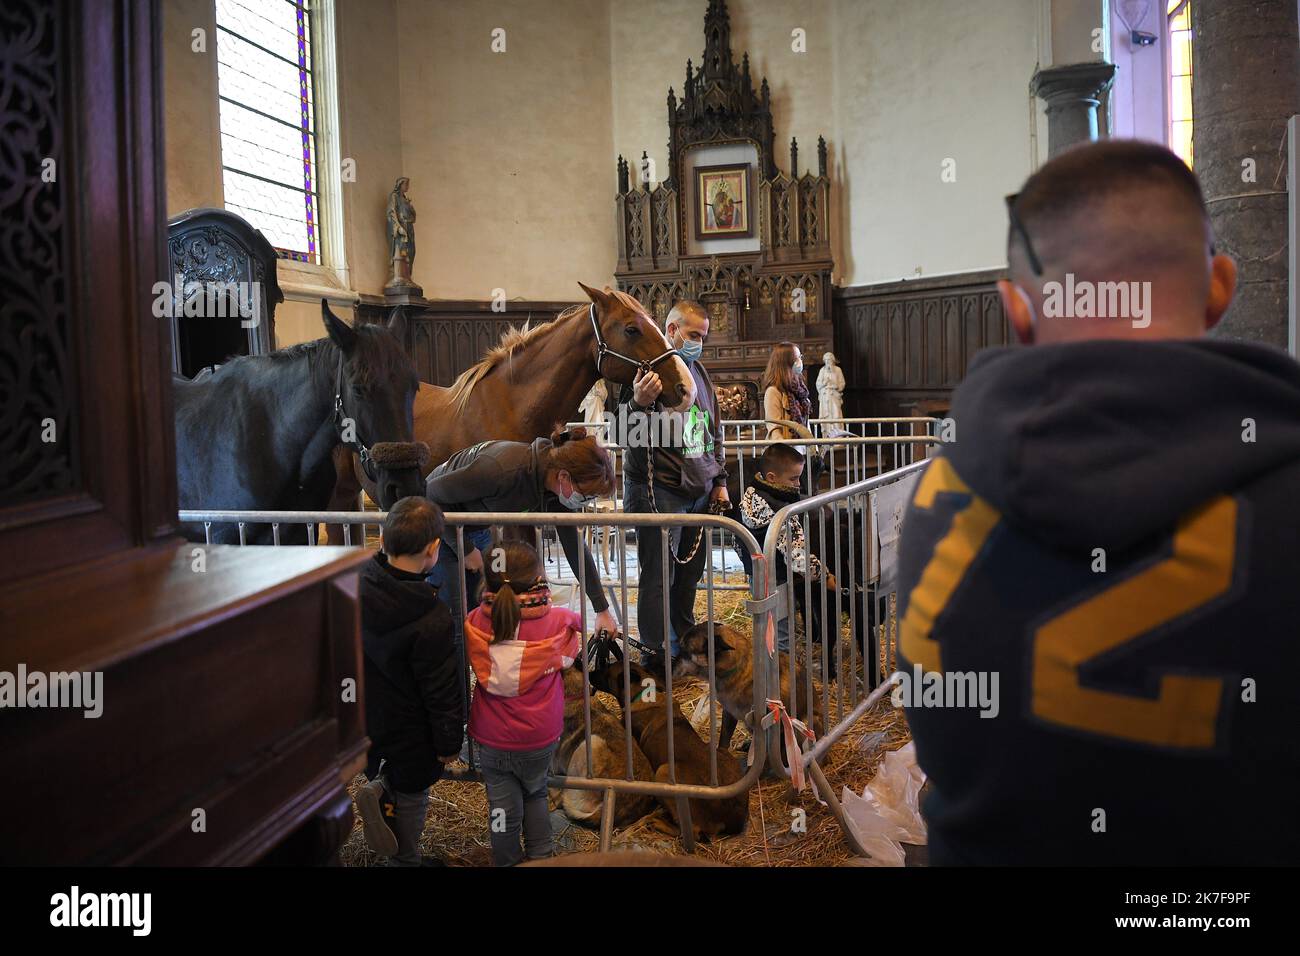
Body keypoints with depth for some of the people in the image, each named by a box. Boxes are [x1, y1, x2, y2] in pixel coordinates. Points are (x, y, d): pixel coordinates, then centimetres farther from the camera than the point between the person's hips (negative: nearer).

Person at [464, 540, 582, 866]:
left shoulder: (475, 622, -15)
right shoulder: (558, 622, -19)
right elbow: (582, 625, 2)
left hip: (491, 740, 0)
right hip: (539, 739, 0)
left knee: (502, 806, 15)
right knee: (536, 795, 25)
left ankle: (507, 862, 32)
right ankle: (540, 856, 36)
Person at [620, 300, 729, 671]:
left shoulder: (699, 371, 13)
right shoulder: (648, 370, -12)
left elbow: (714, 431, 21)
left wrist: (719, 480, 18)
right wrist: (638, 404, -36)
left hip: (700, 491, 8)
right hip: (659, 492, -8)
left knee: (691, 570, 18)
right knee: (658, 575, -1)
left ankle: (686, 637, 34)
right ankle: (658, 654, 9)